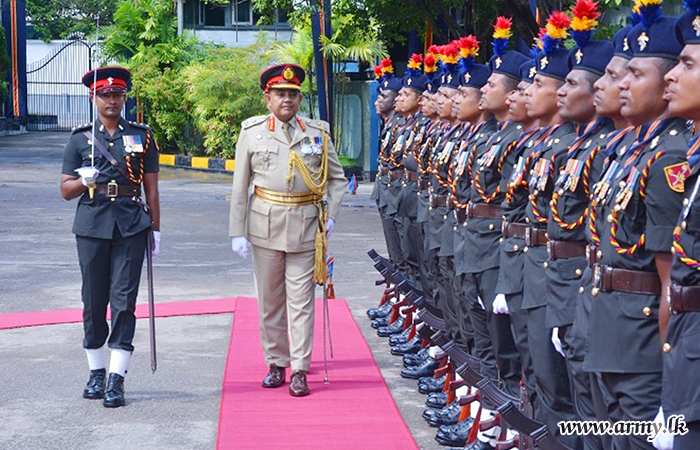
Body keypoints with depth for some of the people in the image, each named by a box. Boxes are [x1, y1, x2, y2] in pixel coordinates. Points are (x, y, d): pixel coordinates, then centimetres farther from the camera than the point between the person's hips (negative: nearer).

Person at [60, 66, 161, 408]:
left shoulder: (142, 136, 7)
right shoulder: (80, 139, 7)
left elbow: (151, 188, 9)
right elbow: (66, 191, 8)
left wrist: (155, 229, 4)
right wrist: (85, 181, -13)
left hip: (131, 227, -1)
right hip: (92, 226, 1)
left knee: (124, 301, -6)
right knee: (93, 302, 6)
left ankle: (116, 380, -5)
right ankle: (96, 373, 20)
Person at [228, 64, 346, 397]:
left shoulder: (318, 133, 6)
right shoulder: (252, 132, 3)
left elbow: (337, 178, 13)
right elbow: (240, 186, 3)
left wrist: (330, 216, -1)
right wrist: (237, 232, -1)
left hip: (305, 226, 0)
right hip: (265, 225, 1)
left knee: (301, 300, -1)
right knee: (269, 300, 8)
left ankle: (300, 370, 2)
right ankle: (276, 364, 20)